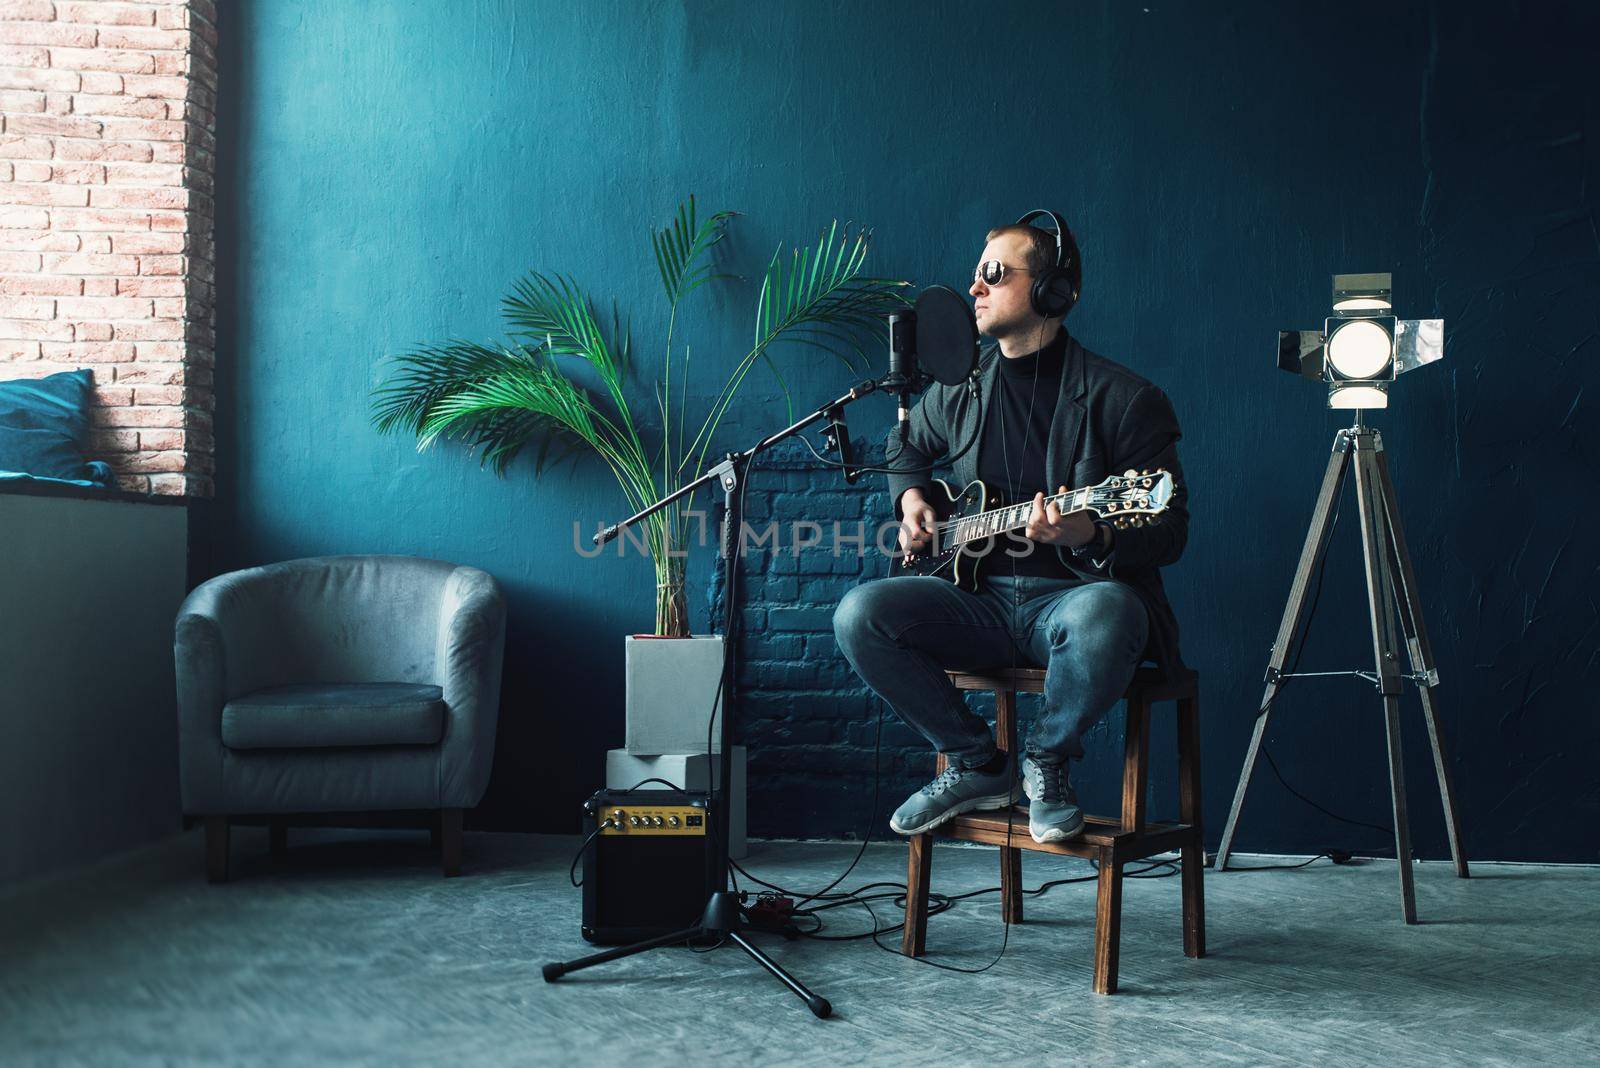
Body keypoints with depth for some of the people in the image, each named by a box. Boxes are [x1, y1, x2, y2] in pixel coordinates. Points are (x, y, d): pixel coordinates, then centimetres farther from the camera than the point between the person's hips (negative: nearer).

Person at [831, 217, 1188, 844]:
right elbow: (906, 447, 32)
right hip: (982, 597, 4)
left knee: (1106, 615, -40)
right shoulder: (959, 390, 10)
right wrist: (910, 498, 10)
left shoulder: (1122, 398, -6)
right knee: (859, 615, -21)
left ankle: (1045, 762, -8)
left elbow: (1170, 532, -7)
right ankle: (978, 765, -2)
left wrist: (1092, 537, -28)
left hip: (1075, 595, -4)